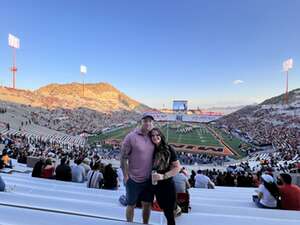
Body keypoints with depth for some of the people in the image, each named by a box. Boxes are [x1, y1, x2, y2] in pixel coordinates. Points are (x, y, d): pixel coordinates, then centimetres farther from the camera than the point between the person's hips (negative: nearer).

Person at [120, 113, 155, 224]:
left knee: (147, 205, 21)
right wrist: (126, 176, -12)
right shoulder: (131, 136, -15)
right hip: (134, 179, -4)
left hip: (149, 179, 4)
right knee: (131, 205, 16)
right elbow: (123, 157, -12)